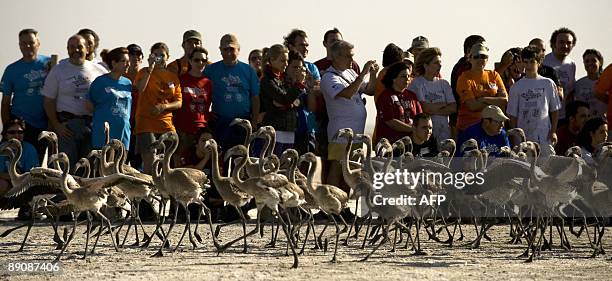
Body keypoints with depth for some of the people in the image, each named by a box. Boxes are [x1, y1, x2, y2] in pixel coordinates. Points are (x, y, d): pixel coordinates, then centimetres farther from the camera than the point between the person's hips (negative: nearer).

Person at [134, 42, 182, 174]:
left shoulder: (173, 77, 13)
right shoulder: (145, 72, 5)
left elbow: (179, 103, 9)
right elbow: (140, 89, -16)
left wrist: (164, 106, -9)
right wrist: (150, 68, -15)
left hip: (166, 124, 3)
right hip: (146, 123, -3)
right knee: (149, 161, -11)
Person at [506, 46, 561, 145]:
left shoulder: (548, 84, 5)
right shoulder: (516, 87, 6)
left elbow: (554, 110, 8)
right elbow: (512, 114, 7)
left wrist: (553, 132, 2)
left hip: (544, 137, -1)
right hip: (523, 137, 1)